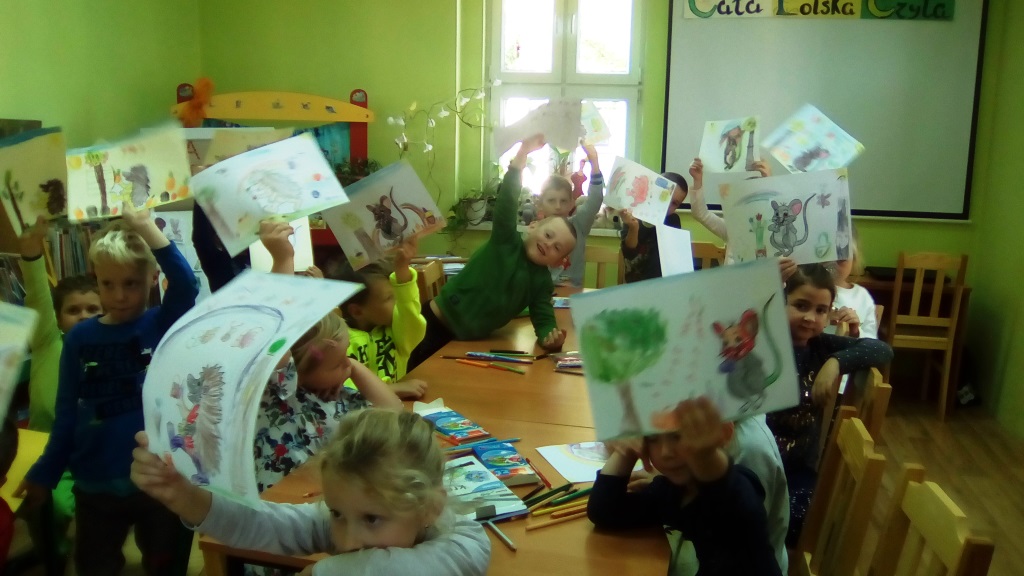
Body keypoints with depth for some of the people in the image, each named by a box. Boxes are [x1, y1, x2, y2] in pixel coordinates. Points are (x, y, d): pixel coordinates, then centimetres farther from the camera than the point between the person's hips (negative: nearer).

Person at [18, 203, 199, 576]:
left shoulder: (163, 325, -6)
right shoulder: (81, 338, -1)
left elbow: (186, 286, -27)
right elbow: (66, 414, 5)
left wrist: (146, 228, -29)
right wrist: (44, 475, 7)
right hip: (96, 486, 2)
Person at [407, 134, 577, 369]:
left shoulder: (542, 282, 1)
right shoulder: (505, 241, -10)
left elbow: (544, 319, -7)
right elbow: (506, 200, -23)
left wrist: (550, 337, -32)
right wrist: (523, 152, -34)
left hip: (468, 341, 4)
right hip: (435, 325, -4)